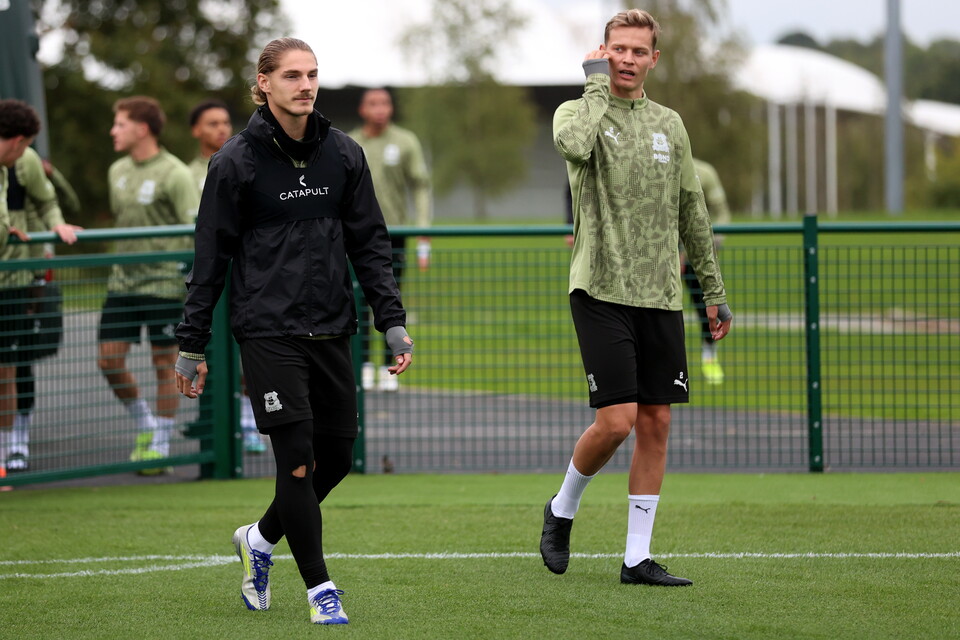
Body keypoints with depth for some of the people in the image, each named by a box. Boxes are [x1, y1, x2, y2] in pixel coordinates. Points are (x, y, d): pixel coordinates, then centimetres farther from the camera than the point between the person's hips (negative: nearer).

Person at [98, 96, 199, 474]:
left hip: (164, 283, -7)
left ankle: (161, 446, 9)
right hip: (123, 282, 7)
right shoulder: (117, 172, 11)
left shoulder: (174, 174, -10)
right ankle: (144, 425, 23)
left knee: (164, 364, 0)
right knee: (109, 360, 2)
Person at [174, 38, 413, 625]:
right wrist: (192, 346, -2)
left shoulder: (343, 154, 6)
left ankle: (260, 539, 32)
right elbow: (210, 258, -1)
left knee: (338, 455, 7)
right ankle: (319, 589, 4)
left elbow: (370, 242, 10)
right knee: (297, 459, -8)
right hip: (268, 329, -4)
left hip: (332, 329, 5)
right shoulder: (236, 162, -4)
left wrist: (393, 321, 1)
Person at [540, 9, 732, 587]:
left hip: (661, 296, 5)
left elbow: (692, 212, 19)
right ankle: (562, 509, 14)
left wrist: (714, 290, 17)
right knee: (617, 420, -13)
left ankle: (638, 556, 7)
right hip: (601, 290, -5)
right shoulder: (579, 111, 0)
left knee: (656, 423, 2)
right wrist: (597, 83, -14)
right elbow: (574, 145, -27)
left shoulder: (669, 125, 14)